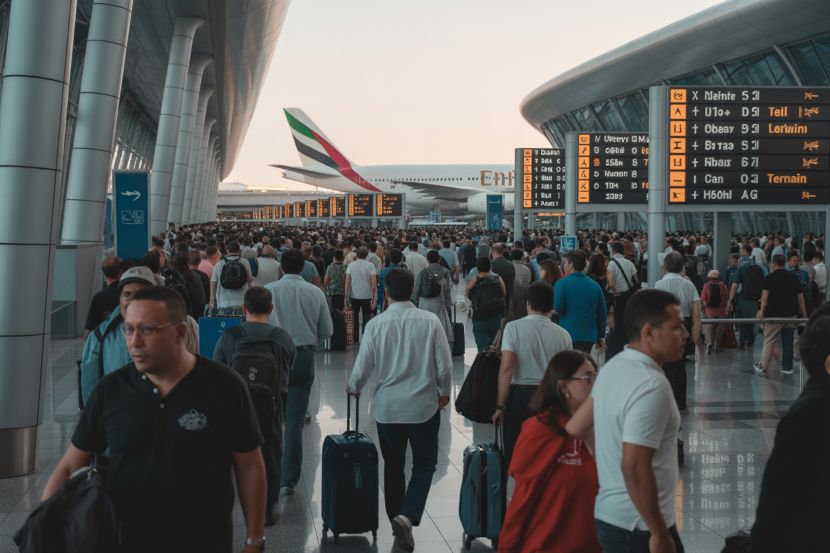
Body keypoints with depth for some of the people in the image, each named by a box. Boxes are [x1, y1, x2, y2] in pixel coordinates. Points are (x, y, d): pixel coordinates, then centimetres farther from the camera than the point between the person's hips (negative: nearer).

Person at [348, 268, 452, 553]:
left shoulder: (376, 324, -10)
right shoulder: (430, 321, -10)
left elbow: (362, 368, -5)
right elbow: (445, 365, -6)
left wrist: (353, 388, 17)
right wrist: (444, 392, 13)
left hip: (387, 406, 1)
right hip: (424, 405, -1)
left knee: (393, 465, 18)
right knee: (424, 463, 12)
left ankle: (396, 518, 28)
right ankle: (408, 515, -7)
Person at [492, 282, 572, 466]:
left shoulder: (514, 327, -8)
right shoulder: (563, 335, 0)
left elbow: (506, 368, -15)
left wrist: (500, 405, -10)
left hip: (519, 395, -2)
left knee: (514, 453, 8)